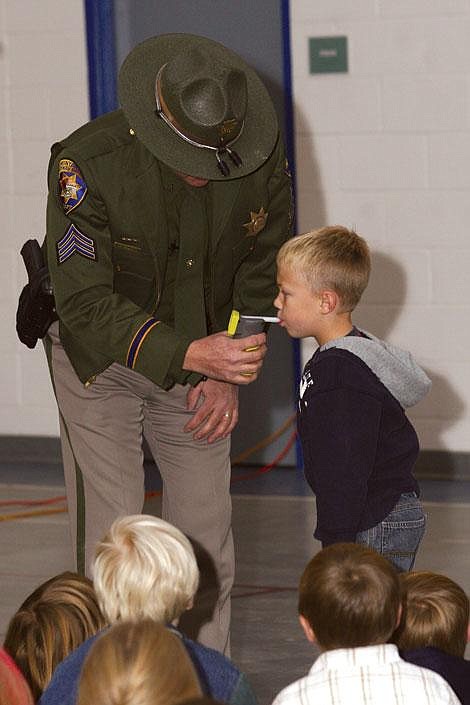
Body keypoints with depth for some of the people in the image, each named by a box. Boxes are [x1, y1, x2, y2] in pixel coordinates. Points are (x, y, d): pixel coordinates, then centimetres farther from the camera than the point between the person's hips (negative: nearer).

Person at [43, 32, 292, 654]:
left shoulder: (262, 154, -18)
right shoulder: (88, 162, -30)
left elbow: (264, 269, -2)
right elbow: (87, 306, -29)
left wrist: (228, 374, -10)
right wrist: (190, 355, -40)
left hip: (197, 354, 4)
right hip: (99, 354, -3)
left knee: (209, 543, 5)